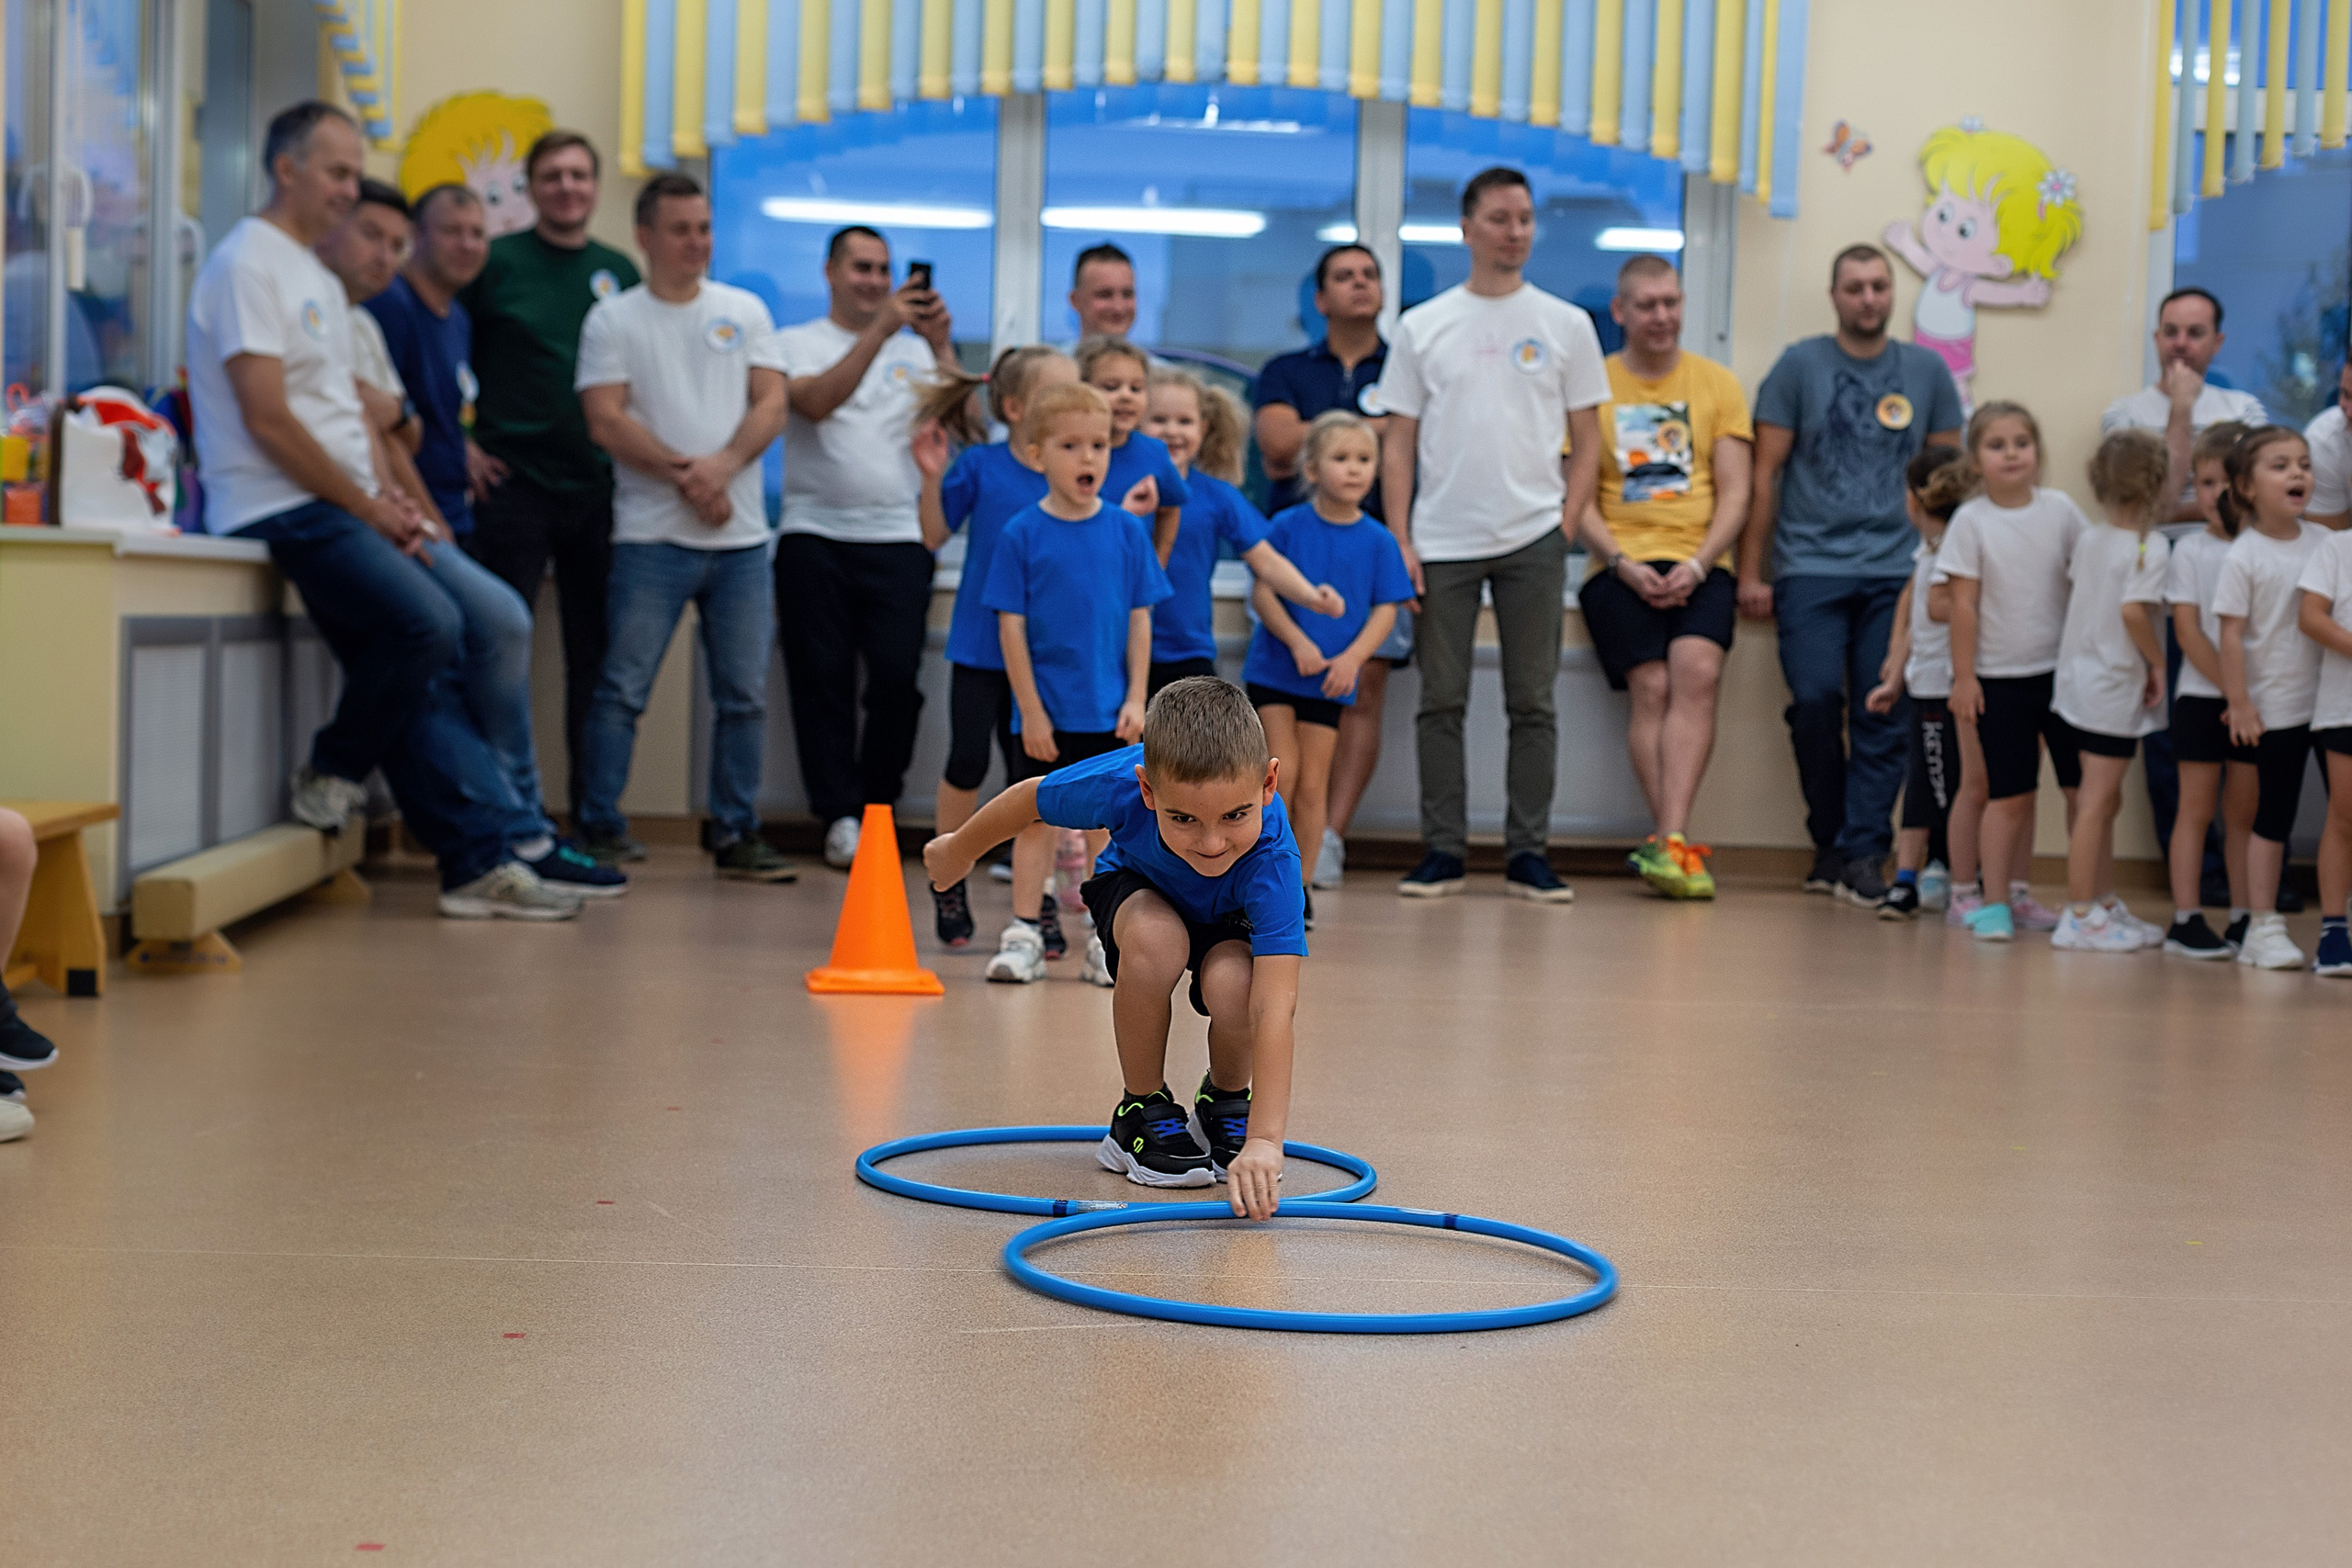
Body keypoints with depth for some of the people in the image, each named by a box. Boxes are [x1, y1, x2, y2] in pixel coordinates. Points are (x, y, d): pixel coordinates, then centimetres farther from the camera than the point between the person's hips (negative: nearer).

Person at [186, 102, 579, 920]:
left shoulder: (320, 280, 22)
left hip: (343, 509, 9)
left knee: (421, 680, 1)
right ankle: (331, 776, -5)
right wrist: (368, 507, -12)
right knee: (427, 622, -26)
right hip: (285, 510, -9)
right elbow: (268, 421, -16)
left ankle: (482, 860, 0)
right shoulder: (249, 264, -8)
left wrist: (389, 502, 4)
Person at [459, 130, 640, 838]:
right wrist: (460, 443, -4)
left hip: (599, 490, 4)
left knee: (597, 655, 7)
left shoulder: (619, 272, 11)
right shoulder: (495, 263, 0)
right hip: (513, 482, -3)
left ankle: (595, 813, 15)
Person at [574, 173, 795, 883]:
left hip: (741, 537, 3)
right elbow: (607, 422, -6)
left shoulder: (745, 311, 13)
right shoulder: (613, 319, 4)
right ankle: (599, 833, 2)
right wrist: (682, 474, -15)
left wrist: (721, 466, -13)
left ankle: (737, 835, 13)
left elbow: (771, 406, 3)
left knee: (745, 694, 5)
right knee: (623, 688, -4)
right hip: (652, 535, -3)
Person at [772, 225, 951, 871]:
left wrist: (940, 347, -9)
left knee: (898, 675, -7)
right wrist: (880, 330, -17)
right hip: (815, 534, -1)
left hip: (899, 536, 1)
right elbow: (816, 402, -12)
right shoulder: (797, 343, 9)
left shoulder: (913, 350, 15)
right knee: (823, 678, -2)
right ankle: (840, 816, 4)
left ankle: (876, 811, 7)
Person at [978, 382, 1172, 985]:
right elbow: (1011, 625, -5)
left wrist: (1135, 698, -2)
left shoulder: (1127, 532, 1)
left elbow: (1140, 620, 4)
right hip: (1046, 712, -2)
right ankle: (1024, 933, 14)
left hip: (1110, 713, 2)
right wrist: (1031, 709, -8)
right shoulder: (1022, 534, -5)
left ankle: (1107, 941, 15)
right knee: (1036, 819, 6)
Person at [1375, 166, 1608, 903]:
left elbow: (1587, 441, 7)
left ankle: (1528, 854, 10)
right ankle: (1442, 851, 11)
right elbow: (1399, 444, 5)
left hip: (1532, 539, 0)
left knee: (1532, 702, 3)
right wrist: (1400, 542, -3)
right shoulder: (1423, 327, 6)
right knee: (1440, 701, 3)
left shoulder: (1565, 325, 7)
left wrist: (1565, 526, -4)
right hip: (1441, 543, 0)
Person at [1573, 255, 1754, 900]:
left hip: (1700, 564, 0)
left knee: (1698, 671, -25)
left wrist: (1696, 564, -10)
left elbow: (1734, 495, 7)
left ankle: (1667, 840, -32)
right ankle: (1679, 846, -20)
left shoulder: (1718, 384, 13)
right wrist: (1625, 563, -10)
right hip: (1621, 565, 0)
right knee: (1652, 686, -19)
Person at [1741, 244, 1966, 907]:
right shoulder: (1800, 366, 6)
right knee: (1815, 702, -11)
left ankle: (1863, 852, -1)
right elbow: (1766, 474, 6)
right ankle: (1829, 840, 7)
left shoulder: (1927, 371, 12)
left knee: (1886, 713, -6)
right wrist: (1751, 573, 2)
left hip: (1898, 571, 2)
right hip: (1811, 567, -1)